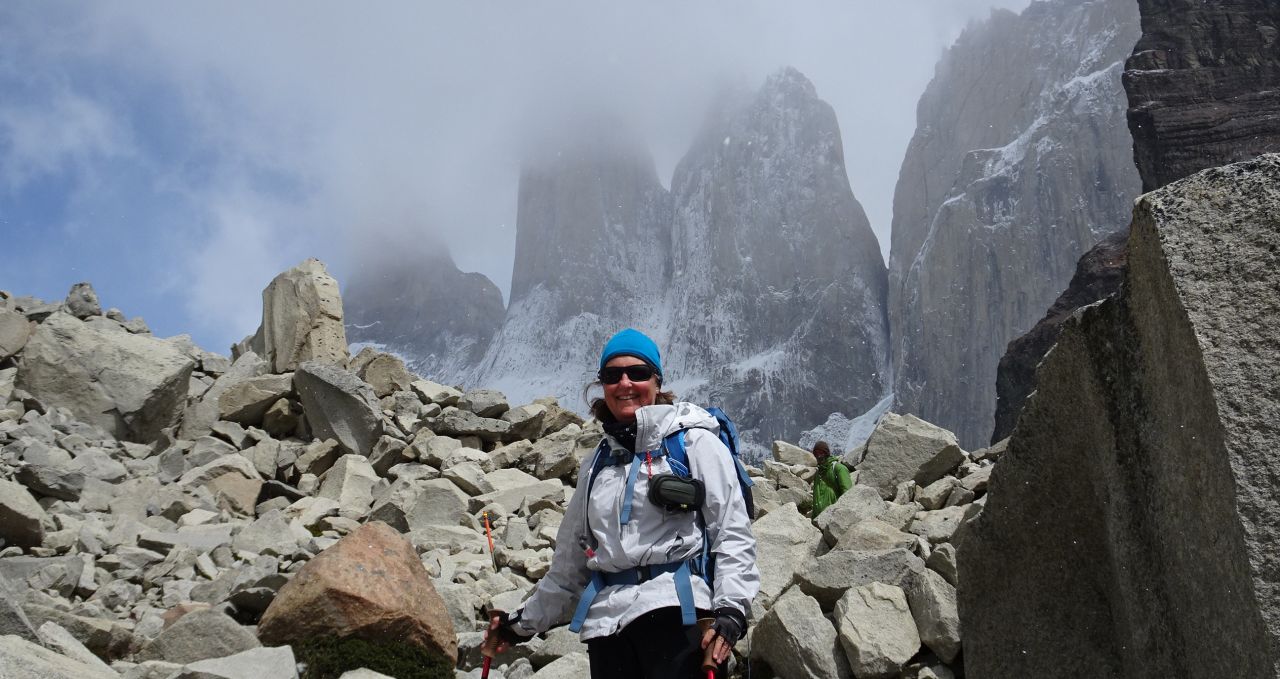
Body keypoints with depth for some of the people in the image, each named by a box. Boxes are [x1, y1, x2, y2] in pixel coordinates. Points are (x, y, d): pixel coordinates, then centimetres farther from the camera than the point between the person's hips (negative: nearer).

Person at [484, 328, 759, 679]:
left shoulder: (695, 442, 5)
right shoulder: (596, 464, 21)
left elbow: (732, 532, -3)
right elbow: (571, 560, 27)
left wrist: (730, 611, -15)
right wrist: (526, 621, 28)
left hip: (676, 613, -5)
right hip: (608, 623, 5)